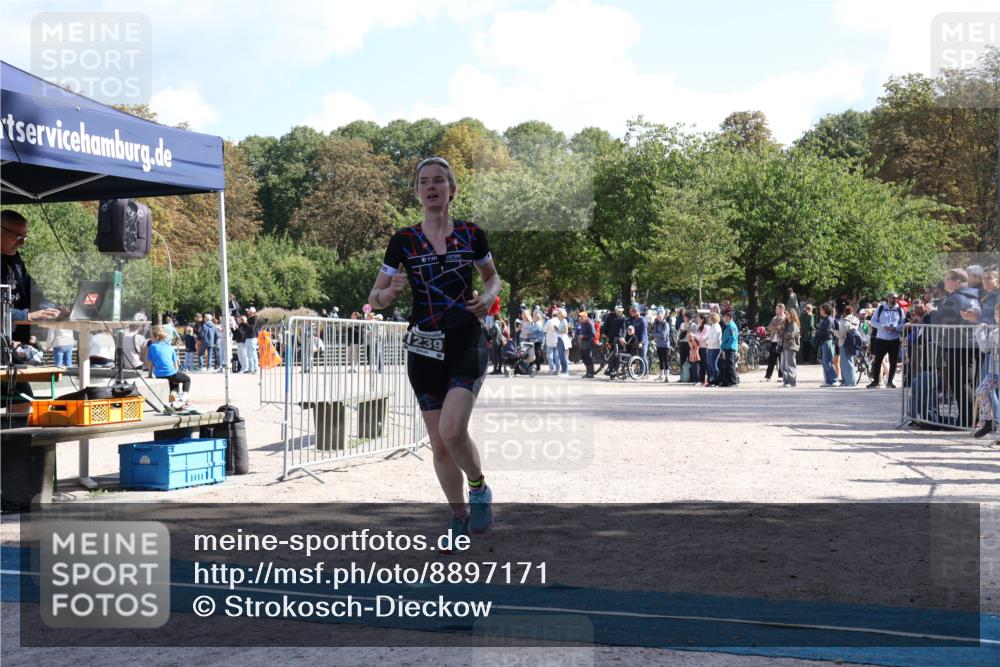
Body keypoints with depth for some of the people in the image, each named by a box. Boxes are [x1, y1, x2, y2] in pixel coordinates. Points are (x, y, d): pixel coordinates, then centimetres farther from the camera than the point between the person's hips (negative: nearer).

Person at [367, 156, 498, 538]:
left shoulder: (472, 235, 0)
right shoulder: (403, 241, 0)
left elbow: (492, 277, 18)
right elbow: (374, 300, 4)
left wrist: (489, 296, -3)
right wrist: (392, 290, -19)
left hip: (467, 342, -2)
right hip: (424, 349, 2)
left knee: (452, 431, -21)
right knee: (439, 445, 6)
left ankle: (479, 487, 9)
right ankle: (459, 517, 25)